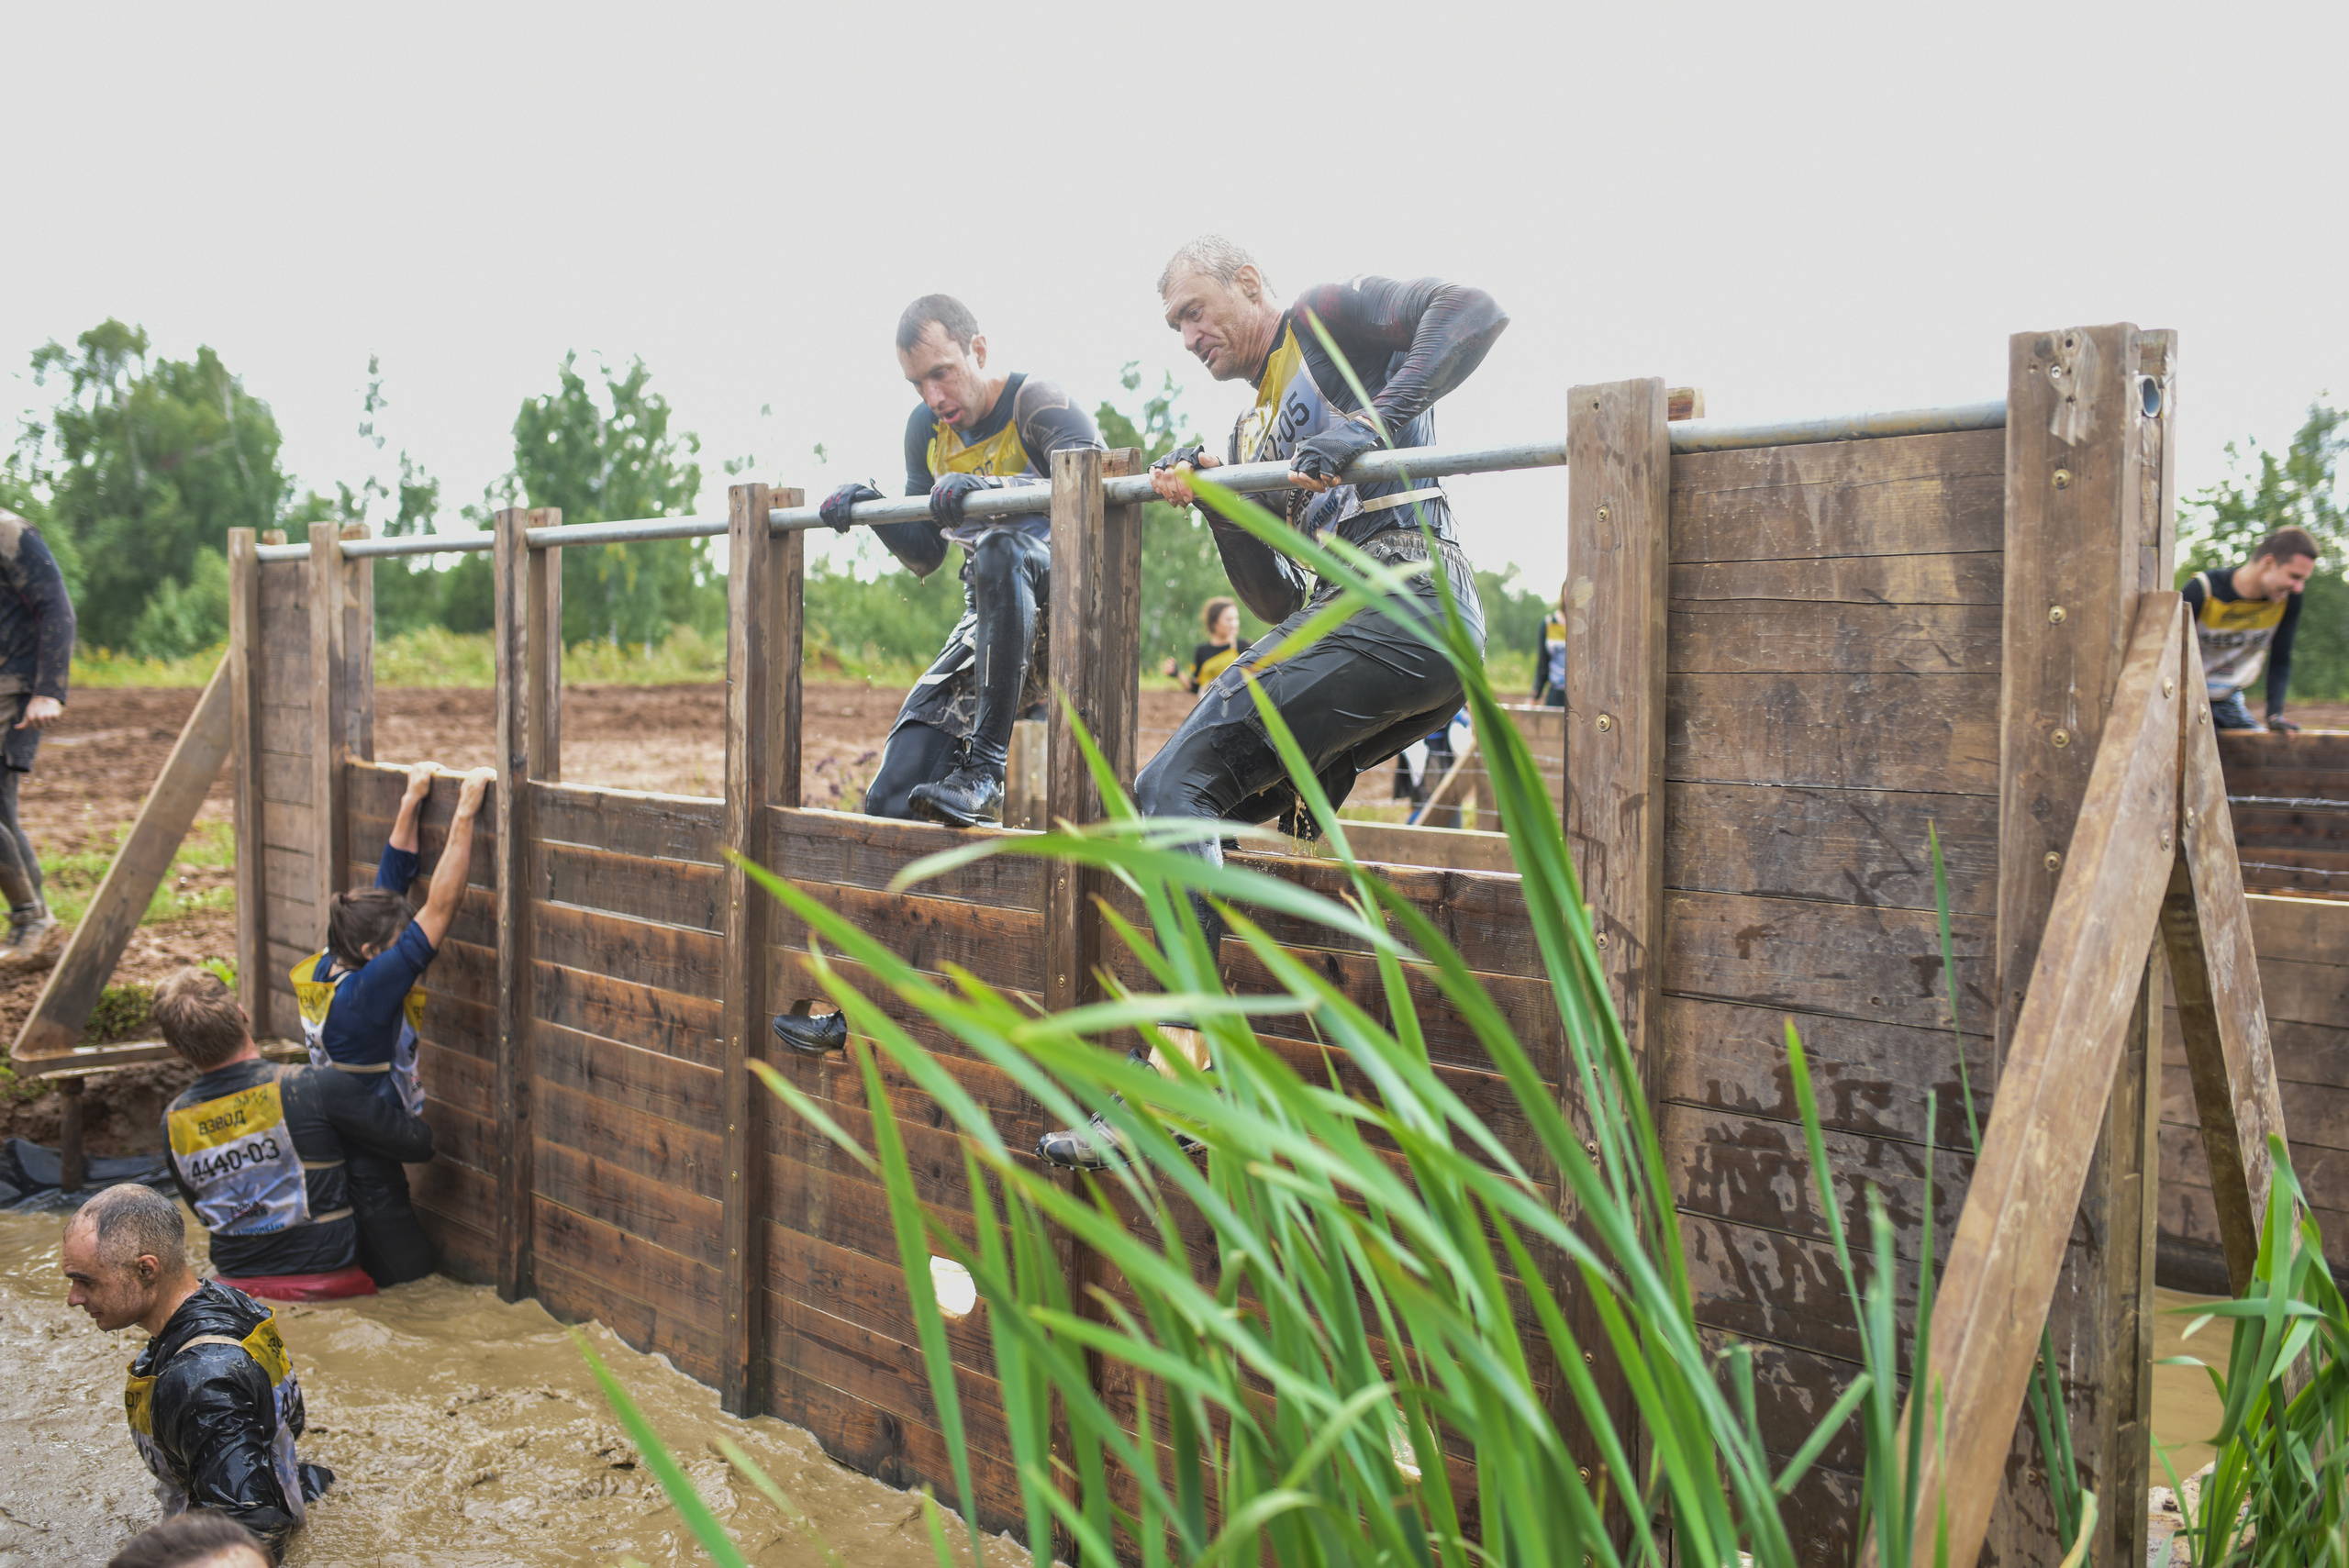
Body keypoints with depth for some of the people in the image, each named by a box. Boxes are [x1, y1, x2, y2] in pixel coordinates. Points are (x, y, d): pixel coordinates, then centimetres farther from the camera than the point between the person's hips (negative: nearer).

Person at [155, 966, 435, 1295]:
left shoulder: (173, 1122, -3)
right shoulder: (316, 1087, -18)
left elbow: (205, 1212, 12)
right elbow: (417, 1144, -9)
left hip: (238, 1280, 4)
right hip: (327, 1274, -4)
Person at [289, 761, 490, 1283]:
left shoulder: (325, 969, -2)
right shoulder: (364, 994, -26)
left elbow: (391, 885, 6)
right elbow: (438, 911, -30)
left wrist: (411, 801, 8)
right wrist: (464, 814, -28)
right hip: (365, 1167, -10)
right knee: (411, 1271, 3)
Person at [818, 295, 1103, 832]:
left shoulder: (1034, 403, -11)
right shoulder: (926, 430, 10)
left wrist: (992, 487, -41)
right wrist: (874, 511, -3)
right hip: (989, 623, 6)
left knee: (998, 548, -42)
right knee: (890, 801, -11)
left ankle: (984, 767, -37)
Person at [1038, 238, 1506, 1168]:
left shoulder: (1327, 323, 8)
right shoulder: (1255, 430, 30)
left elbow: (1472, 311, -11)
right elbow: (1276, 602, 21)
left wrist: (1374, 424, -22)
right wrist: (1217, 501, 7)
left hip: (1401, 595, -10)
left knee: (1176, 783, -16)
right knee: (1176, 796, 8)